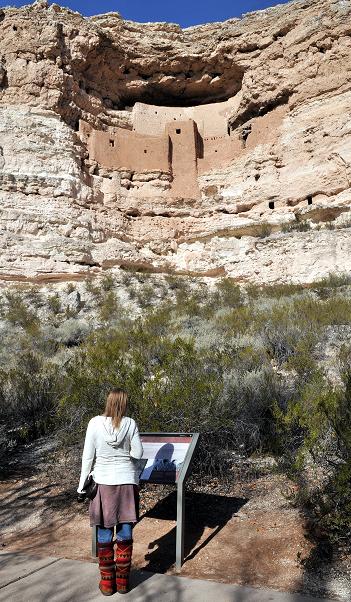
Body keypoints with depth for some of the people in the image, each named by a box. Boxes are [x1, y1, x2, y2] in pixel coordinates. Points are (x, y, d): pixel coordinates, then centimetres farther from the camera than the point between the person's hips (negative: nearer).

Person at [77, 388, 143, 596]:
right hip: (127, 482, 0)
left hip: (104, 482, 0)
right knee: (125, 533, 9)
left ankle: (107, 582, 19)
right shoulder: (130, 424, -7)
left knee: (104, 534, 10)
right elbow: (137, 454, -3)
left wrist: (82, 485, 5)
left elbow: (88, 456, -4)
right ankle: (123, 581, 19)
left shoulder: (95, 423, -7)